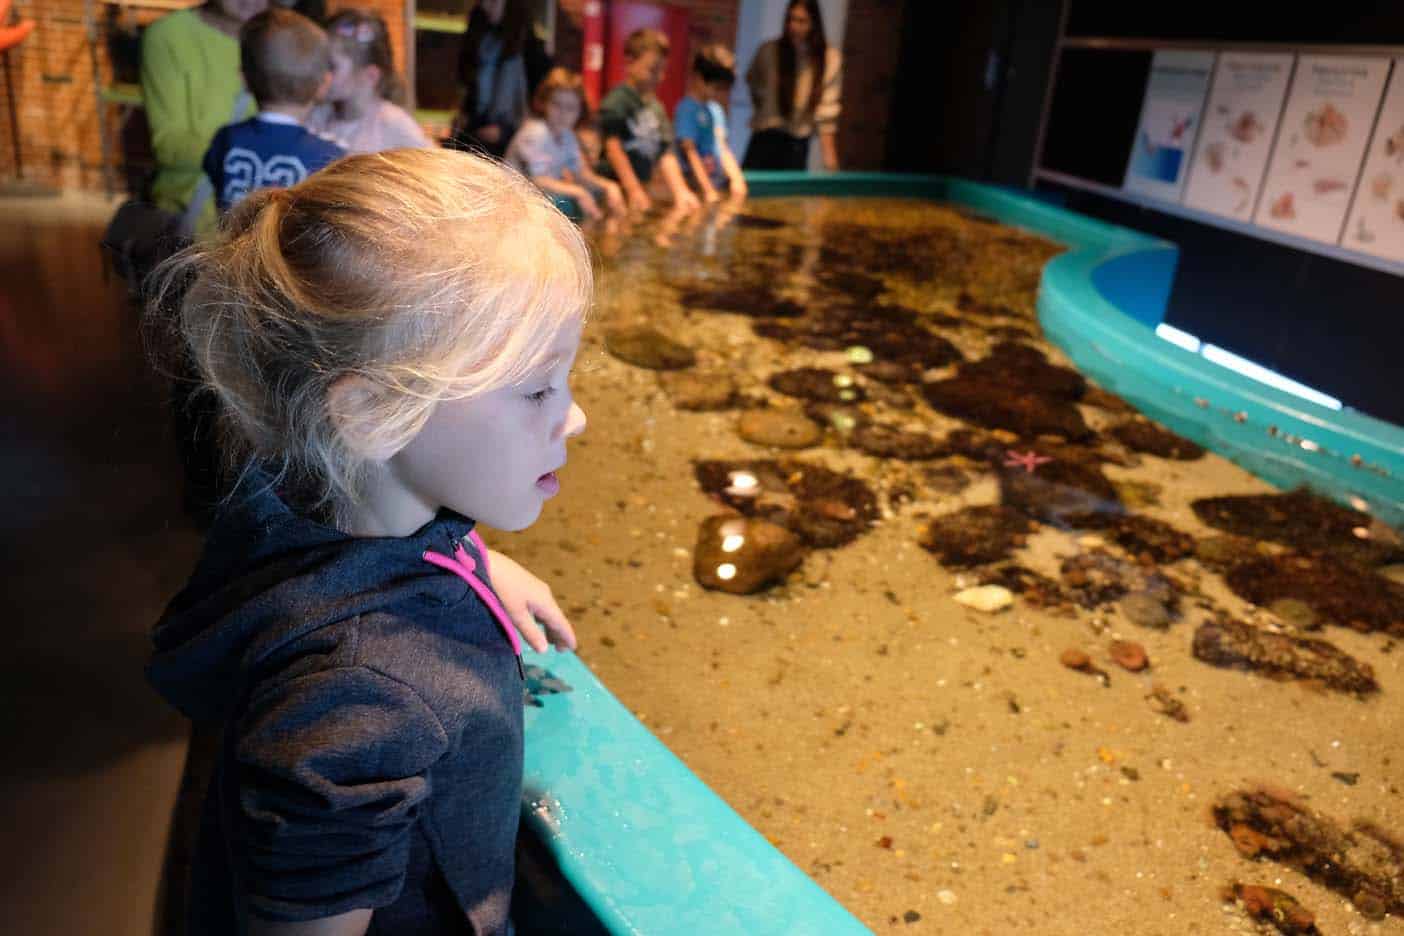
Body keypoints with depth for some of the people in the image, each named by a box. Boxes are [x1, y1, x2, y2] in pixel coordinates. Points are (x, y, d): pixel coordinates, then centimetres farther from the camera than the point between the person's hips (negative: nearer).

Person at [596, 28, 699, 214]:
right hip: (616, 189, -7)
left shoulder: (656, 107, 15)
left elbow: (665, 155, 14)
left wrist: (681, 192, 5)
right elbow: (613, 147, -12)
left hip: (642, 190, 7)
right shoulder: (616, 100, -6)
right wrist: (633, 190, -16)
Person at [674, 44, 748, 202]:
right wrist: (708, 191, -19)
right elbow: (690, 152, -16)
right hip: (699, 187, -8)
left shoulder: (716, 109, 15)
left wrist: (737, 179, 3)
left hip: (721, 183, 9)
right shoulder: (687, 109, -11)